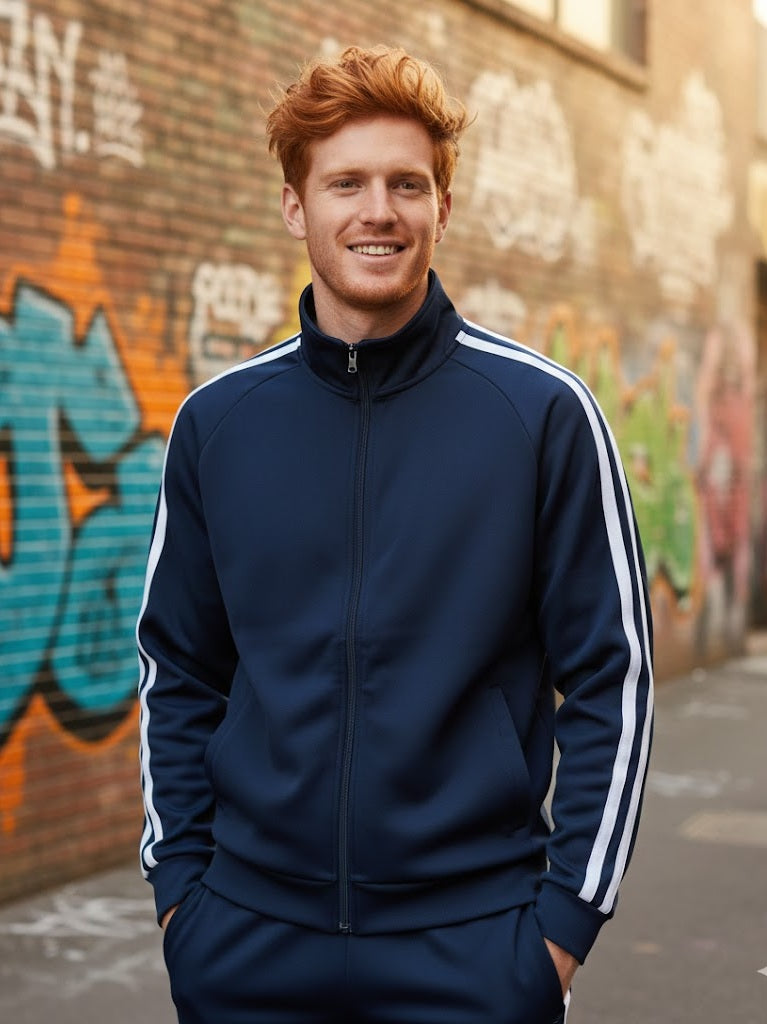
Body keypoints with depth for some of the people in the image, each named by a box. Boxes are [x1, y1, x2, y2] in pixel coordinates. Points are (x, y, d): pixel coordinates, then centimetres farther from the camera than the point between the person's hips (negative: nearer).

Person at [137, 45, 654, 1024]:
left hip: (474, 937, -2)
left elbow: (611, 678, -3)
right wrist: (179, 876, 3)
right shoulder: (216, 421, 3)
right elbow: (179, 674, 10)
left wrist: (567, 910, -6)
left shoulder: (543, 411, -5)